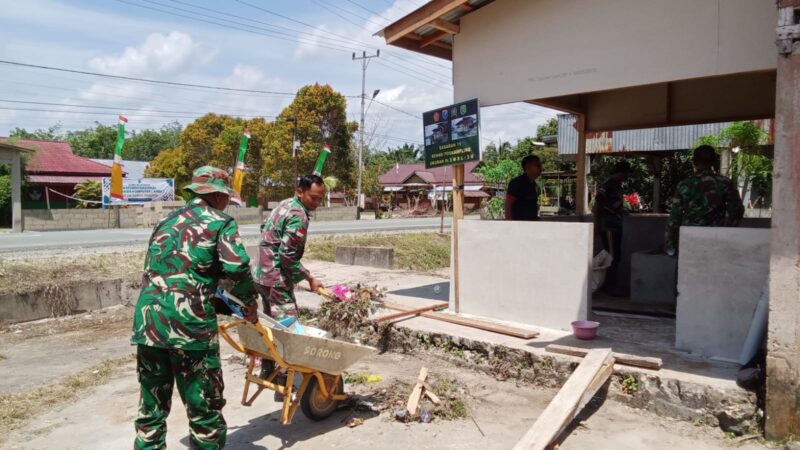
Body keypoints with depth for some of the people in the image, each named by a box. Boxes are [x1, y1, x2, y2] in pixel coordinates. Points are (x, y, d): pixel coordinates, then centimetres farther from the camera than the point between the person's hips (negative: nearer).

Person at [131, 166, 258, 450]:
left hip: (147, 322, 6)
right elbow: (236, 267, -14)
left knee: (151, 407, 18)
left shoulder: (166, 221, 20)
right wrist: (250, 302, 3)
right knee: (204, 408, 8)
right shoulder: (221, 223, 1)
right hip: (189, 325, -6)